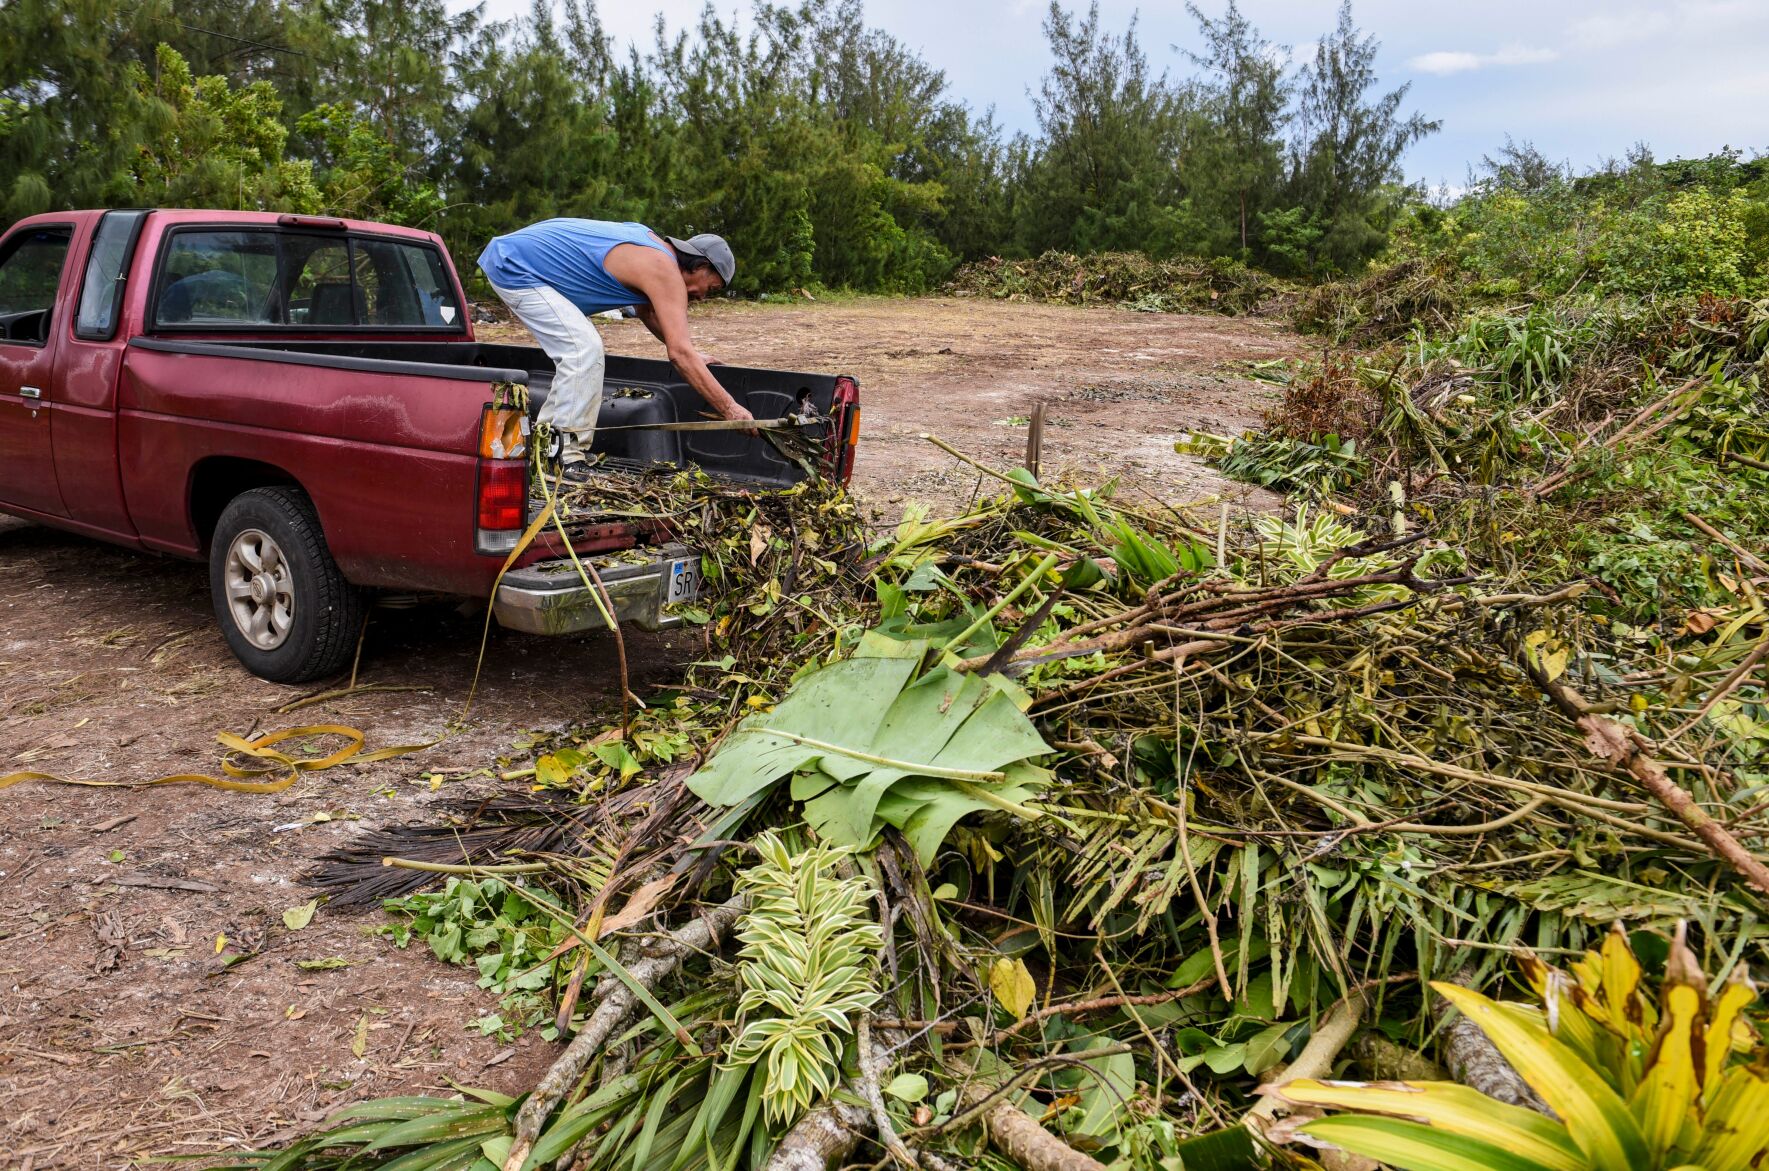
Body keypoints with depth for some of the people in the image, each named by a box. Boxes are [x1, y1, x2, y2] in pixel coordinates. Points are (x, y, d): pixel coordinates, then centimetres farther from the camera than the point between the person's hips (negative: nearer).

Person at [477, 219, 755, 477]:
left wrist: (691, 356, 23)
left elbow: (647, 310, 28)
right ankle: (569, 454, -18)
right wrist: (730, 408, -25)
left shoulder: (653, 244, 12)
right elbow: (680, 353, -26)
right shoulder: (664, 271, -18)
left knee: (582, 350, 14)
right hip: (513, 267, -10)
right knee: (583, 348, -20)